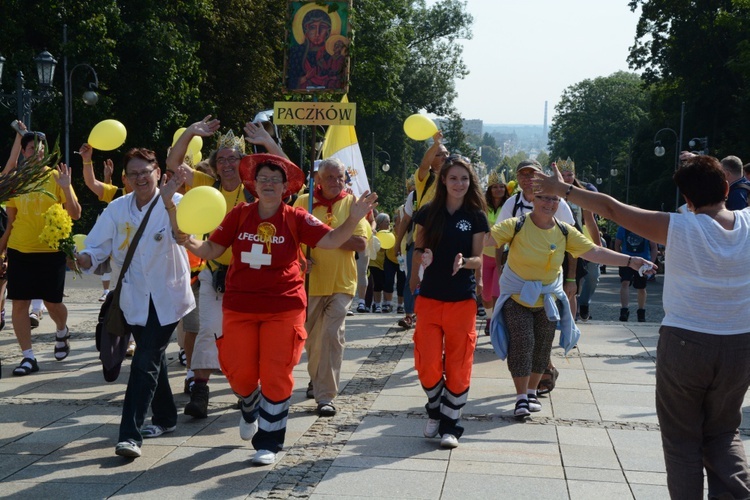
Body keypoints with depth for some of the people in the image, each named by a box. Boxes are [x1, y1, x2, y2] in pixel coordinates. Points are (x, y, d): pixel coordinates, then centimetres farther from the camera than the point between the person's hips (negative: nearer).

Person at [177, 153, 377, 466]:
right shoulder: (239, 215, 1)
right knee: (239, 371, 7)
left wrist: (354, 218, -25)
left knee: (276, 375, 0)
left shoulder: (296, 219, -3)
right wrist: (190, 243, -17)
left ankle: (268, 443, 12)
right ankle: (250, 408, 43)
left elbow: (331, 240, -10)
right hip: (239, 307, 2)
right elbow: (211, 249, 3)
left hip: (283, 308, -1)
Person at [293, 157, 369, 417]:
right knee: (310, 335, 14)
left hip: (341, 282, -2)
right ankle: (317, 378, 40)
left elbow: (360, 242, -9)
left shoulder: (352, 203, 0)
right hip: (310, 280, 2)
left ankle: (326, 395, -7)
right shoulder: (303, 202, 3)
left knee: (333, 335, -10)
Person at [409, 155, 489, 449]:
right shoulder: (429, 213, 2)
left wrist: (464, 262, -22)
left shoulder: (476, 217, 0)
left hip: (462, 300, -1)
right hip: (430, 297, 1)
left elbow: (478, 259, 0)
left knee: (458, 365, 2)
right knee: (427, 364, -1)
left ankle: (450, 424, 14)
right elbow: (418, 251, 11)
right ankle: (435, 409, 25)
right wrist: (423, 258, -12)